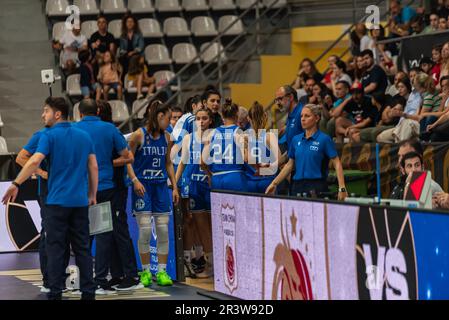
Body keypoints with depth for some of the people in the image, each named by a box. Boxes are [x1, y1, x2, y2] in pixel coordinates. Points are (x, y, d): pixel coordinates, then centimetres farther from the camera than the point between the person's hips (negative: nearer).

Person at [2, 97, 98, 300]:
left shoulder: (49, 136, -6)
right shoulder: (84, 136, 10)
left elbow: (34, 161, -18)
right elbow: (93, 167, 10)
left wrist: (16, 184, -18)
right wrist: (92, 195, 17)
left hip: (57, 201, -4)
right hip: (80, 201, 4)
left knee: (55, 248, 0)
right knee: (82, 248, 8)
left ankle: (55, 293, -3)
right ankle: (88, 292, 5)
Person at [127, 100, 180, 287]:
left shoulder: (166, 137, 10)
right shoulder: (139, 135, -7)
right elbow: (128, 160, -6)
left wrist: (174, 187, 12)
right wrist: (135, 180, -18)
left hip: (161, 186, 5)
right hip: (143, 187, -5)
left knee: (163, 229, 0)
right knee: (145, 229, -6)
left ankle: (162, 271, 6)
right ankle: (145, 271, 6)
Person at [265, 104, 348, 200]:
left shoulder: (324, 139, -5)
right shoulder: (296, 140, 11)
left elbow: (337, 163, -8)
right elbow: (290, 165, 18)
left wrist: (342, 188, -17)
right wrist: (274, 183, 13)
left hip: (317, 187, -5)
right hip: (297, 186, 5)